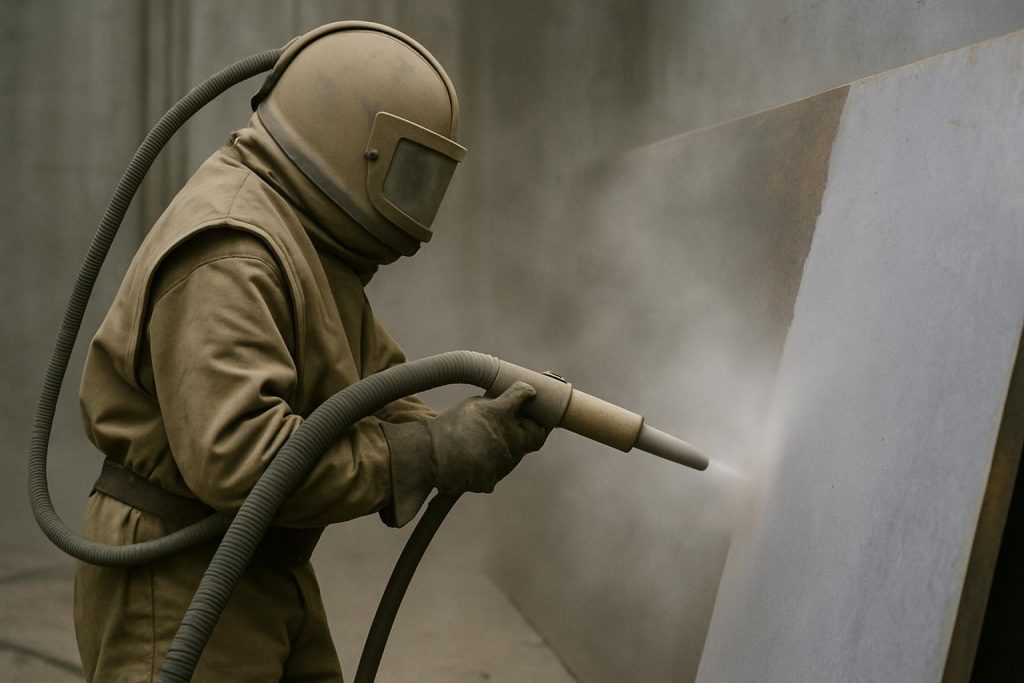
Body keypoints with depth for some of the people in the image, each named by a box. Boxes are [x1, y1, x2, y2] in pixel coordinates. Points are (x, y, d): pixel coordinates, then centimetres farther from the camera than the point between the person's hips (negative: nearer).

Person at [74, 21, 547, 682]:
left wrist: (464, 435, -6)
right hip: (176, 578, -10)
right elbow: (233, 452, -32)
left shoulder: (316, 245, 13)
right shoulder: (227, 254, -22)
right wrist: (430, 452, -26)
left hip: (267, 571, 10)